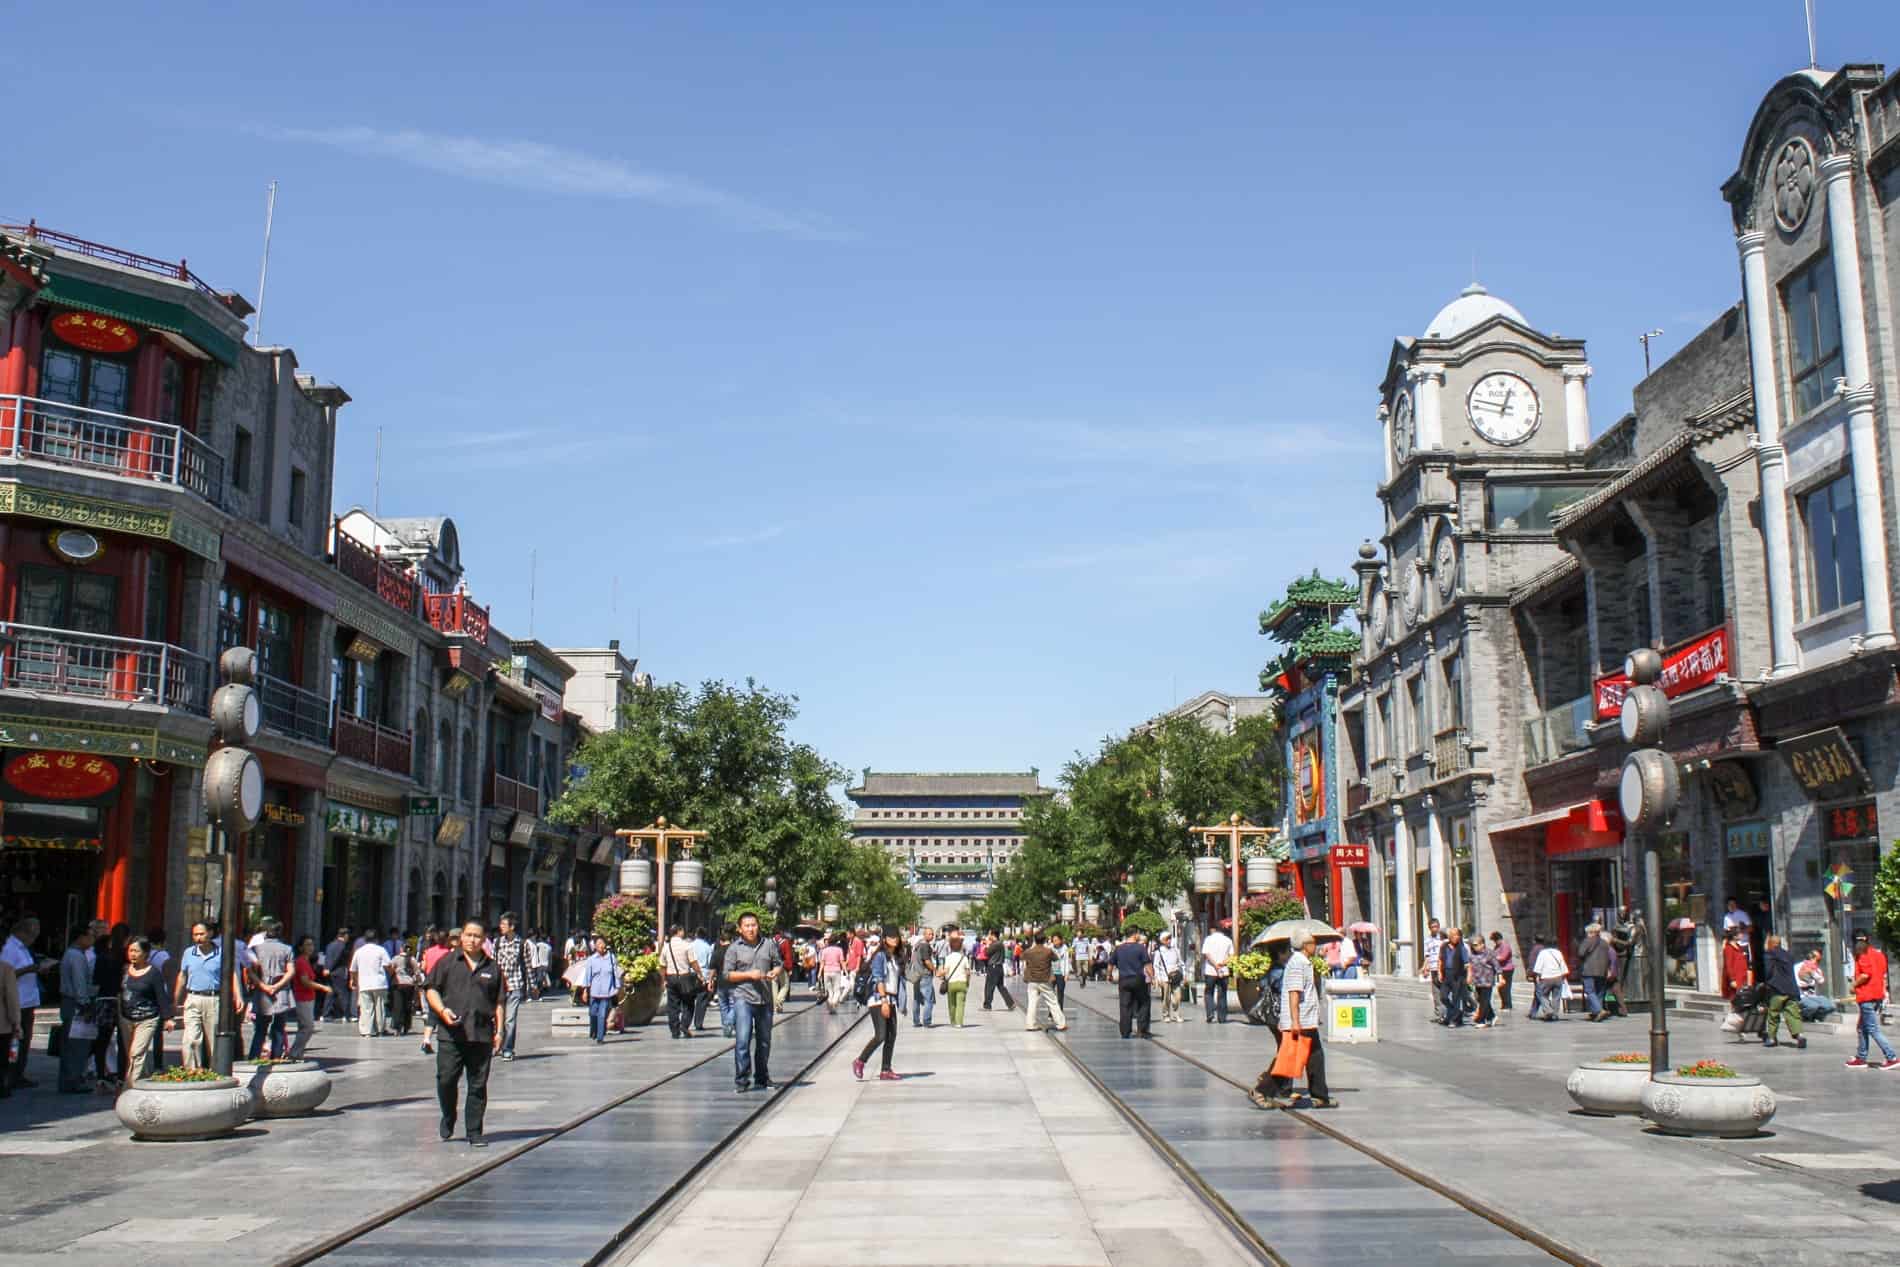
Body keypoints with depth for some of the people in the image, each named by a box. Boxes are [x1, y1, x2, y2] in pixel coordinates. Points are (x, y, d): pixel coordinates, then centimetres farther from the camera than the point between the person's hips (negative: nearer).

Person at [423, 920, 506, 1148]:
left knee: (478, 1085, 2)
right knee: (446, 1079, -6)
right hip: (451, 1033, -1)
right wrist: (442, 1010, -11)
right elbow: (430, 988, 5)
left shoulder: (492, 968, 12)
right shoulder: (447, 962, 7)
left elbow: (500, 1002, 14)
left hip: (481, 1035, 1)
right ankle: (448, 1120, 21)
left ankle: (474, 1133, 9)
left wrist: (499, 1031, 6)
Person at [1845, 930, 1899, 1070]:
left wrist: (1854, 985, -8)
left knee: (1873, 1030, -6)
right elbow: (1884, 975, 16)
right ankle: (1860, 1058, 21)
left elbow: (1865, 975, -23)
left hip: (1867, 997, -9)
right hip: (1878, 995, 9)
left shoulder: (1863, 955, -13)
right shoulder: (1878, 953, 12)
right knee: (1861, 1028, 17)